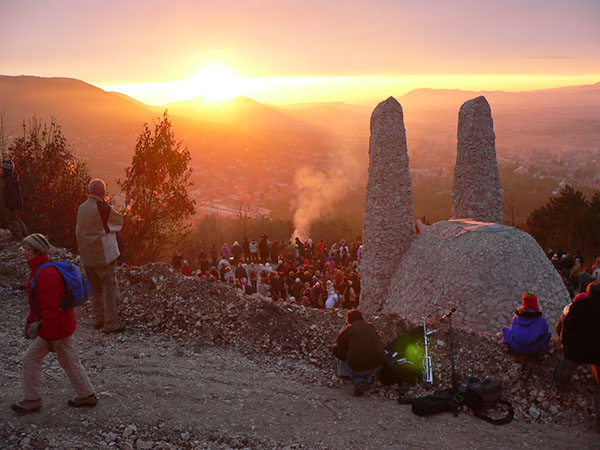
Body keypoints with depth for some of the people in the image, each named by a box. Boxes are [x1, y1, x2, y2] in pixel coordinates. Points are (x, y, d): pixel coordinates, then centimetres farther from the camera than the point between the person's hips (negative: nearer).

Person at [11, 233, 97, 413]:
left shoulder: (46, 274, -25)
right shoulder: (39, 269, 9)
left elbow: (50, 308, -26)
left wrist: (49, 337, -24)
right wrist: (31, 320, 23)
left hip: (55, 326, -10)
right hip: (65, 323, 10)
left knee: (31, 358, 5)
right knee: (69, 360, 16)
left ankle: (32, 400, 19)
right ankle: (87, 396, 25)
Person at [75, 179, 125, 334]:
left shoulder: (82, 207, 4)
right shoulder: (103, 209, -18)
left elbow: (78, 231, 11)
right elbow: (120, 220, -2)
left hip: (86, 256, 7)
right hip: (103, 255, -7)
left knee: (95, 289, 17)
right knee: (110, 288, 0)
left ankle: (99, 319, 27)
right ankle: (111, 324, 1)